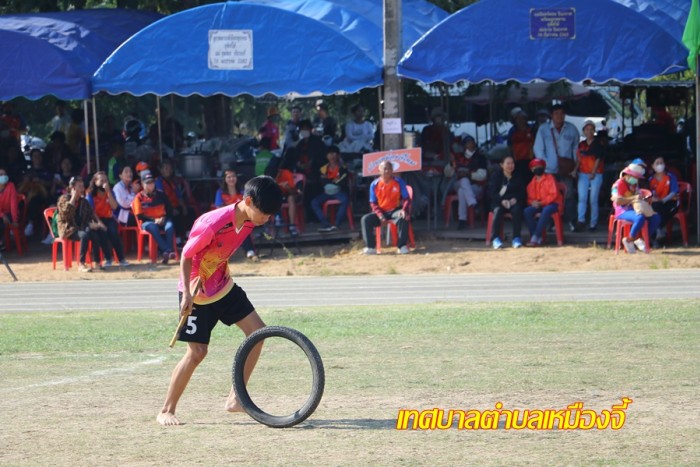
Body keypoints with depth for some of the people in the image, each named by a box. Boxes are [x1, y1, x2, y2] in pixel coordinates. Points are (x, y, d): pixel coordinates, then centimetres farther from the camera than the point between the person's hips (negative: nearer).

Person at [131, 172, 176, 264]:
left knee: (169, 226, -31)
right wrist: (154, 220, -15)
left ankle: (167, 252, -42)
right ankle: (166, 251, -48)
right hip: (147, 222, -3)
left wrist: (164, 218, -8)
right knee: (153, 227, -38)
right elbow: (139, 215, -6)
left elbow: (169, 210, 13)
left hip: (162, 220, 3)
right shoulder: (139, 197, 0)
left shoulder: (160, 195, 9)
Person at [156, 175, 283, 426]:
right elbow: (186, 256, -21)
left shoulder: (248, 221, -8)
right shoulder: (214, 224, -31)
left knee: (257, 331, -2)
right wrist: (187, 293, -24)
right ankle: (166, 411, 6)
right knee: (197, 352, -8)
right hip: (197, 292, -8)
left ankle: (235, 398, 5)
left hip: (224, 286, 8)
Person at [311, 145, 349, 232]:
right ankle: (326, 224, -29)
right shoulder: (323, 169, 8)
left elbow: (343, 182, -11)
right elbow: (322, 181, -3)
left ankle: (337, 224, -36)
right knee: (314, 202, -20)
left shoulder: (342, 168, 0)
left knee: (345, 199, -37)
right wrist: (334, 180, -9)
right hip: (327, 193, 3)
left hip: (339, 192, -3)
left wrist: (329, 180, -9)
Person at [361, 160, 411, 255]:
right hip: (381, 212, 2)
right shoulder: (375, 184, -3)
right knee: (366, 219, -22)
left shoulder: (399, 182, -5)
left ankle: (402, 246, -27)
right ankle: (370, 247, -21)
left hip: (396, 211, -2)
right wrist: (380, 216, -17)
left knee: (403, 218, -36)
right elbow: (373, 203, 0)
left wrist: (404, 210, -25)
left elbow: (406, 199, -3)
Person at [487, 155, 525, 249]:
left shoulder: (517, 177, 14)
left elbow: (522, 192, 10)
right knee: (498, 211, -35)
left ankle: (516, 238, -31)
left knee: (517, 210, -33)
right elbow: (492, 192, -2)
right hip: (499, 202, -1)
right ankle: (495, 239, -36)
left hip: (514, 201, 1)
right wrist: (502, 201, -19)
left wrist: (515, 199, -12)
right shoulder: (495, 176, 7)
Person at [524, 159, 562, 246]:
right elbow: (529, 198, 15)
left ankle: (535, 238, -39)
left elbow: (554, 194, -10)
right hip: (537, 205, 5)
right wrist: (533, 202, -10)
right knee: (526, 211, -24)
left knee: (546, 210, -39)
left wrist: (541, 203, -18)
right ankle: (538, 238, -26)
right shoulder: (532, 182, 12)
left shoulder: (549, 178, -3)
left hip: (552, 204, -5)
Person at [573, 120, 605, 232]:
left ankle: (593, 223, 4)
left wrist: (593, 173, -14)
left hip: (596, 175, -3)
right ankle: (581, 221, -15)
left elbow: (598, 159, -3)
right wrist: (575, 170, -3)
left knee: (593, 200, -2)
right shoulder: (581, 145, 12)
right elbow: (578, 159, 13)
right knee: (582, 198, -9)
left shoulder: (598, 145, 2)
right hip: (583, 175, 3)